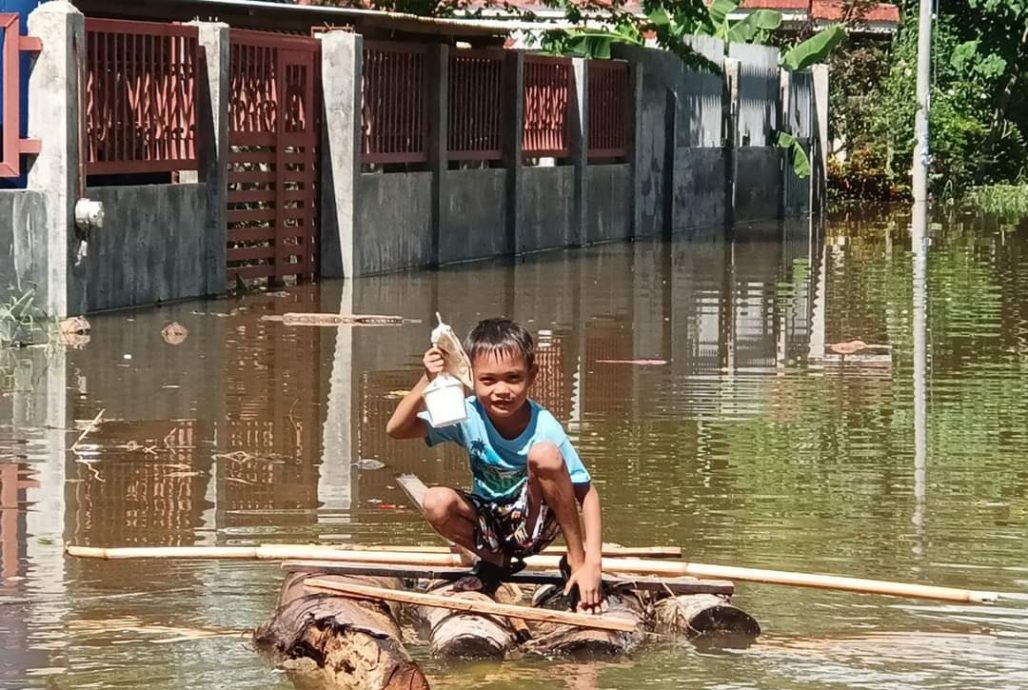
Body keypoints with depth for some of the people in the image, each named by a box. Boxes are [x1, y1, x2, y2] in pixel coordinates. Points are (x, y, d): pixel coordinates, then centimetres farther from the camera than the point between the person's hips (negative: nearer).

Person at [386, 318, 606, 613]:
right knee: (436, 502, -29)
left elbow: (587, 494, -17)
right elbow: (397, 429, -18)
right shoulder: (468, 415, -14)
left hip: (533, 525, -2)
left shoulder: (544, 427, -20)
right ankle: (497, 561, 1)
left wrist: (591, 564, -27)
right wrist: (427, 382, -32)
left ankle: (575, 561, -14)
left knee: (545, 454, -30)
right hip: (490, 527, 3)